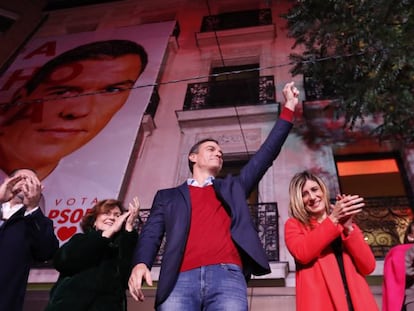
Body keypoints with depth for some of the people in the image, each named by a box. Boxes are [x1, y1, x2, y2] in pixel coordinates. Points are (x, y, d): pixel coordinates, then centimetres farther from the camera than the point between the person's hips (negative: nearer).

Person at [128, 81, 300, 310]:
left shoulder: (232, 187, 28)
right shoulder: (168, 196, 24)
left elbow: (267, 153, 26)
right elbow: (151, 235, 12)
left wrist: (289, 107, 26)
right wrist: (141, 263, -11)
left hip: (228, 276, 1)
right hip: (180, 279, -1)